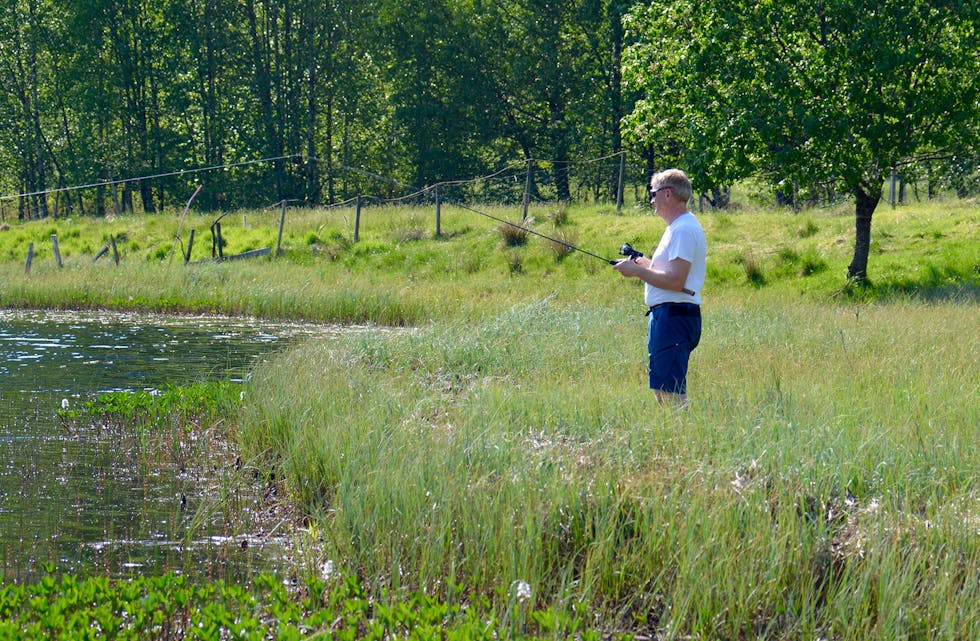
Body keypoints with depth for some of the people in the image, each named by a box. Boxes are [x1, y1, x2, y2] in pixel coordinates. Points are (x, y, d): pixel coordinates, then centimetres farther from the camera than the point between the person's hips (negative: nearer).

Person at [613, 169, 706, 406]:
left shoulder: (683, 230, -15)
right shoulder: (679, 226, 19)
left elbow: (675, 281, -22)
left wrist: (637, 271, -14)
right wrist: (643, 264, 15)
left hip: (674, 317, -11)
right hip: (666, 315, 11)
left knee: (670, 390, -12)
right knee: (661, 387, 14)